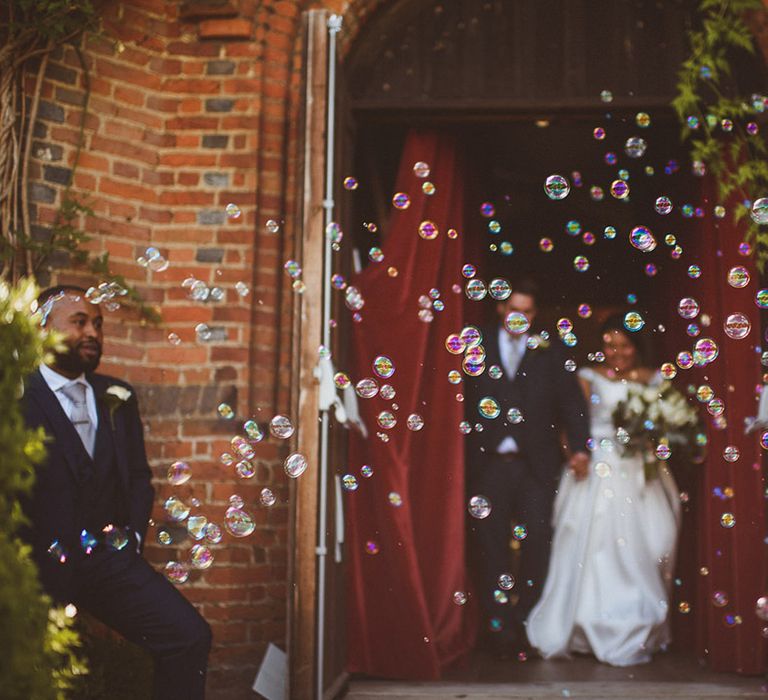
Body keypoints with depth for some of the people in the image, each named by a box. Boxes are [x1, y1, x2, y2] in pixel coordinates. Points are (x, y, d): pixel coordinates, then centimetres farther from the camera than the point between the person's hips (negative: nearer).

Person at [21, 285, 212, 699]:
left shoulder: (117, 397, 14)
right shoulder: (18, 399, -5)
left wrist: (133, 533, 5)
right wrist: (44, 556, -11)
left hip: (109, 556, 5)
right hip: (44, 565, -4)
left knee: (190, 635, -8)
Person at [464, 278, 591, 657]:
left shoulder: (549, 352, 8)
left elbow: (571, 400, 1)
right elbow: (464, 401, 1)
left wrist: (579, 445, -13)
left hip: (536, 465, 0)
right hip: (489, 465, 0)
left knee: (537, 544, 0)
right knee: (492, 549, 3)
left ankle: (526, 622, 15)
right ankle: (498, 627, 11)